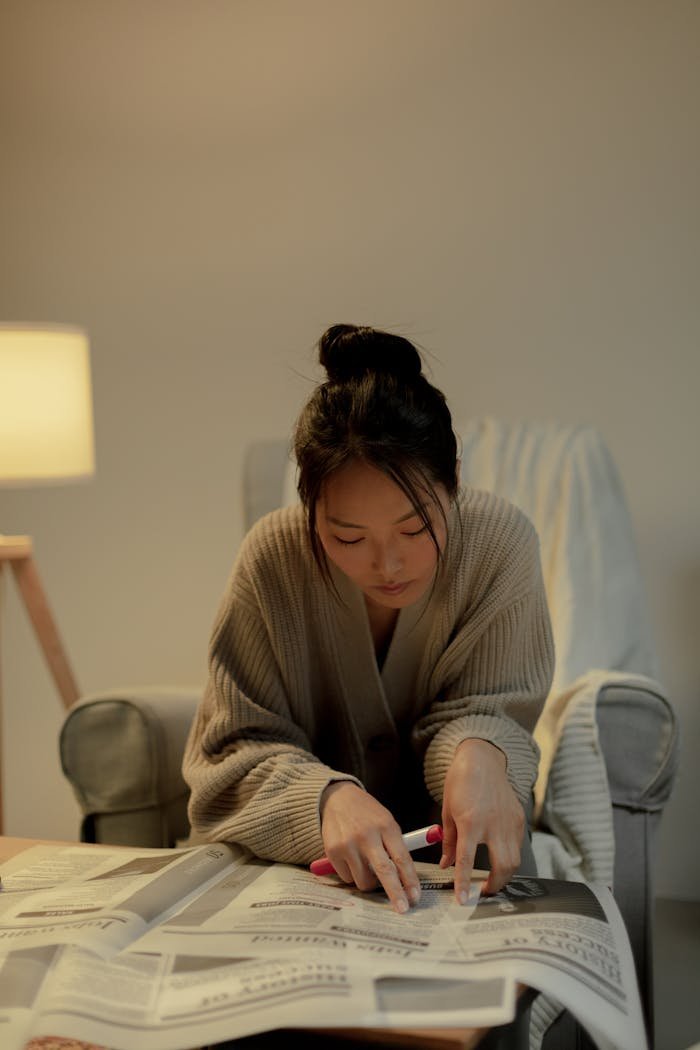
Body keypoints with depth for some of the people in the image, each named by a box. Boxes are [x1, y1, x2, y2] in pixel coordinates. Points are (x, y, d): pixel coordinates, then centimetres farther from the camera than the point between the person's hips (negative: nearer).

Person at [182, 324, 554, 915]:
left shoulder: (500, 542, -19)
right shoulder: (274, 557, -20)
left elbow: (483, 710, -11)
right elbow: (235, 749, -16)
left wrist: (478, 751, -36)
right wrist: (326, 795, -37)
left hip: (456, 851, 1)